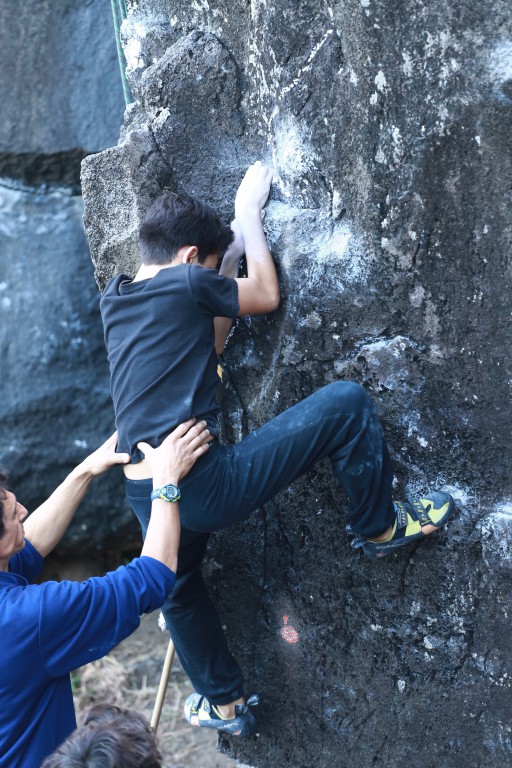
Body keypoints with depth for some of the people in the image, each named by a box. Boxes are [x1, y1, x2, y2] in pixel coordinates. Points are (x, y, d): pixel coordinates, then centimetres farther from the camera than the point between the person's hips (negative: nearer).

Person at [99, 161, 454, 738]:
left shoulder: (113, 300, 14)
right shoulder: (186, 283, -7)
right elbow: (266, 296, 11)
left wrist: (229, 256, 27)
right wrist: (248, 212, 19)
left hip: (147, 496, 8)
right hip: (204, 484, -8)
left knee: (180, 591, 34)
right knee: (345, 402, -4)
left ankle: (223, 702, 49)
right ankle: (379, 527, 14)